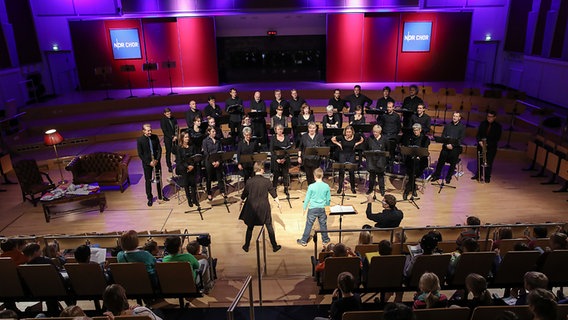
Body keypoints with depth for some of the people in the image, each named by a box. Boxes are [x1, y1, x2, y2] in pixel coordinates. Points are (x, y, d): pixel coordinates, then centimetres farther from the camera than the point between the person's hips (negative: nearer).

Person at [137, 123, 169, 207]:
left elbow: (159, 149, 2)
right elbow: (140, 154, -9)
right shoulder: (140, 140, -11)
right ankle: (150, 198, 19)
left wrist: (157, 159, -10)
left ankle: (160, 195, 28)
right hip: (147, 163, -3)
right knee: (148, 181, 6)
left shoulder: (155, 137, -3)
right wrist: (149, 162, -14)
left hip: (156, 161, 3)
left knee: (159, 179, 13)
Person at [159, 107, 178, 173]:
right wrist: (172, 137, -15)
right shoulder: (162, 120, -7)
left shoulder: (173, 118, 5)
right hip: (167, 139, -3)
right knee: (168, 152, 3)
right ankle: (169, 166, 11)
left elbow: (177, 127, 7)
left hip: (174, 137, 3)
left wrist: (176, 136, -7)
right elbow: (165, 131, -11)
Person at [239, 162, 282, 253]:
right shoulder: (266, 181, -12)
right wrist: (278, 203, 11)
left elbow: (244, 194, 3)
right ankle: (275, 246, 19)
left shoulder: (249, 181, -9)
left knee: (250, 227, 15)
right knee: (269, 227, 11)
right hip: (264, 207, -1)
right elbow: (274, 194, -4)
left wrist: (241, 202, 22)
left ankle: (246, 246, 26)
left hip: (252, 207, 1)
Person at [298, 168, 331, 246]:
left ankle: (304, 241, 17)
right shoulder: (326, 186, -7)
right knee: (323, 224, 17)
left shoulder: (311, 186, -15)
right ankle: (325, 240, 32)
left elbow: (307, 198, -7)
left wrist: (304, 208, 7)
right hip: (322, 208, 2)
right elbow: (328, 199, 3)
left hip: (312, 208, -2)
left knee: (309, 225, 7)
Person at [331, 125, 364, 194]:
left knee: (351, 171, 2)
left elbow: (362, 140, 14)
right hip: (343, 155, 0)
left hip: (351, 155, 1)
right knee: (341, 171, 0)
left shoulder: (355, 137, -6)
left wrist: (356, 144, 1)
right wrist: (338, 144, -4)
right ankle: (340, 187, 11)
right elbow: (333, 139, 4)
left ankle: (353, 187, 17)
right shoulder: (342, 137, -9)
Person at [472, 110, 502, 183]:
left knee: (489, 162, -3)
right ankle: (478, 175, 18)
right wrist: (479, 141, -14)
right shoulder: (483, 124, 7)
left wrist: (488, 144, -17)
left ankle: (487, 177, 6)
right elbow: (478, 134, 6)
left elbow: (497, 138, -5)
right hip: (481, 145, 3)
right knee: (479, 161, 5)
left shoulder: (498, 126, -2)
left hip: (491, 147, -3)